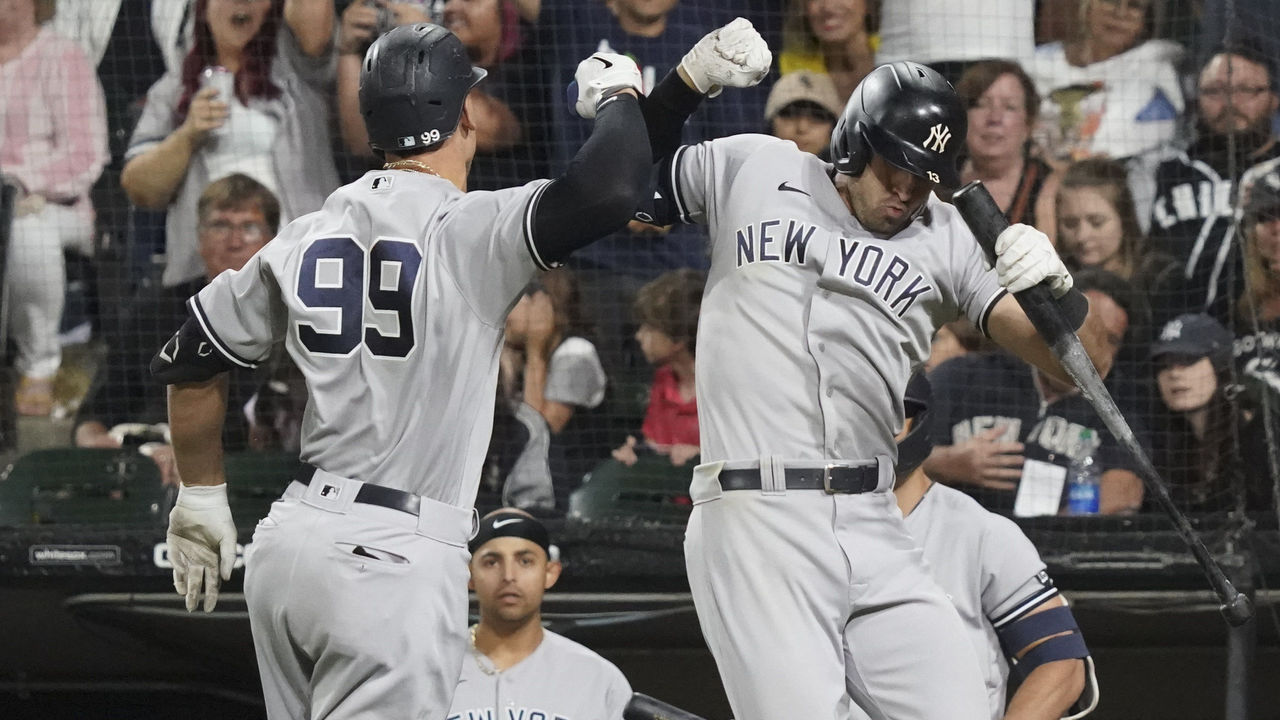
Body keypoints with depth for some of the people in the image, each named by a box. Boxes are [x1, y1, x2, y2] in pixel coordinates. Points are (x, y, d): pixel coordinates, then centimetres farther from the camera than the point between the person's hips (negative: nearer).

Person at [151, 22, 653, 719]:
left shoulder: (305, 238, 10)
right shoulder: (471, 231, -10)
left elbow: (187, 361, 18)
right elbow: (613, 189, -23)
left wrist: (201, 497, 30)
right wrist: (616, 95, -1)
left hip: (288, 542, 7)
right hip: (393, 558, -7)